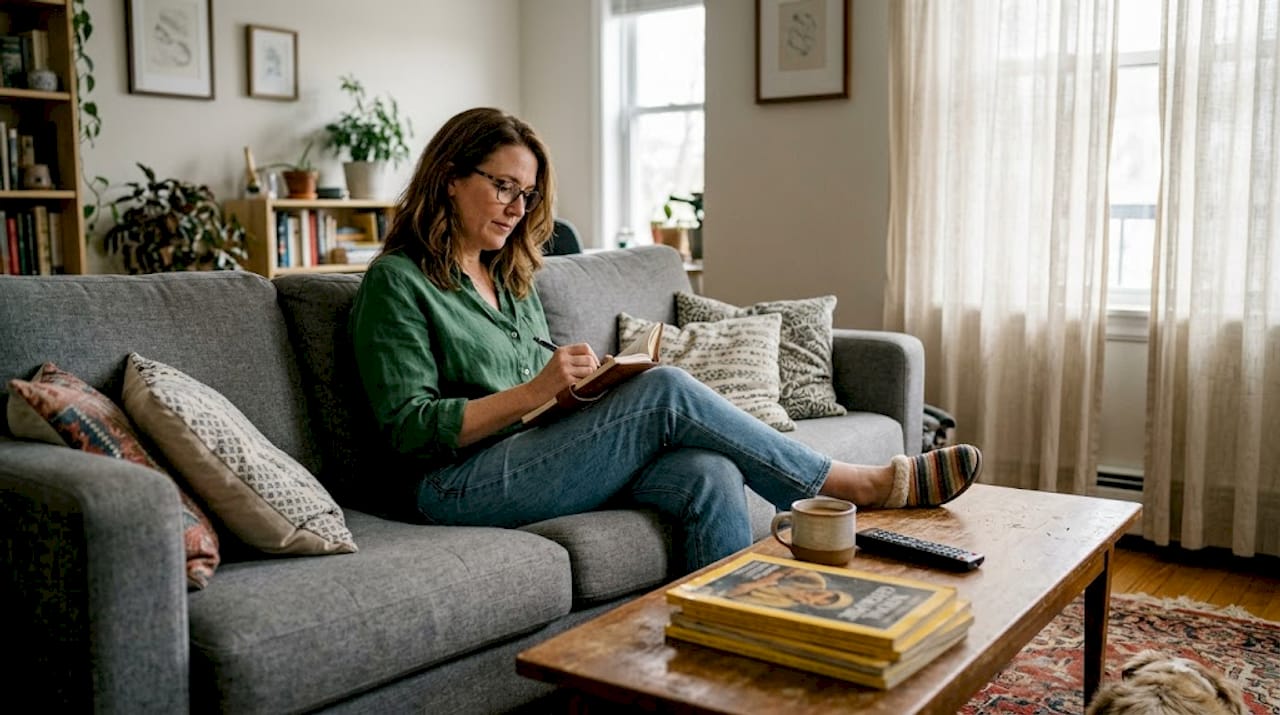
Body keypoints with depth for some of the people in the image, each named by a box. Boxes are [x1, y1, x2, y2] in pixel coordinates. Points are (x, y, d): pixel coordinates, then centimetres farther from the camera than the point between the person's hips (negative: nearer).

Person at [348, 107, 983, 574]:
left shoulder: (513, 280, 22)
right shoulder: (397, 283, -1)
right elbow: (408, 427, -11)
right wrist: (532, 392, -20)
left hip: (542, 458, 7)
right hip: (460, 486, -7)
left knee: (709, 476, -23)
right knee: (666, 391, -22)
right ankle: (859, 484, -11)